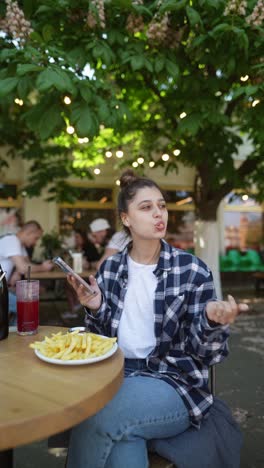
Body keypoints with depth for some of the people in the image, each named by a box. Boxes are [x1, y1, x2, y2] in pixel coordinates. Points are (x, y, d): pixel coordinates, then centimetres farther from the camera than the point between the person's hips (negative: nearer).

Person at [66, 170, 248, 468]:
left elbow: (203, 353, -5)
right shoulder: (109, 269, 3)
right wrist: (95, 309, -11)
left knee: (95, 423, -25)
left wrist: (213, 322, -27)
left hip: (175, 381, -1)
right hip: (118, 374, 2)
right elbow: (104, 338, 9)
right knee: (122, 440, -30)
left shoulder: (192, 270, -8)